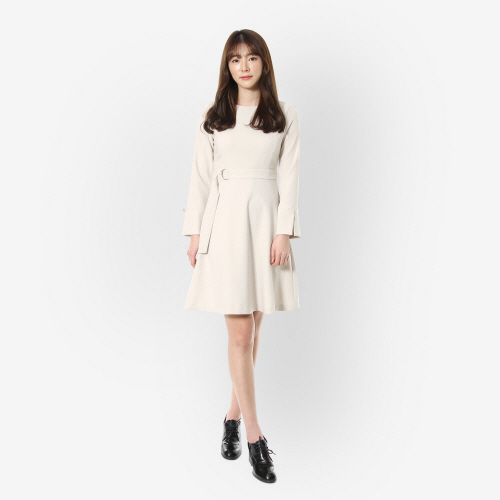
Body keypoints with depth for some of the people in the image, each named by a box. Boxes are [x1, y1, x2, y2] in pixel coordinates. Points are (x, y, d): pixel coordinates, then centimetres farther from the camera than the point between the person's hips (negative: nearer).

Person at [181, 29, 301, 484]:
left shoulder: (285, 116, 7)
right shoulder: (212, 116, 9)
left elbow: (290, 177, 2)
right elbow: (201, 175, 8)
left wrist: (283, 232, -7)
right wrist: (195, 232, 3)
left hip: (265, 219, 1)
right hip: (223, 220, -1)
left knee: (253, 328, 8)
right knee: (239, 332, -5)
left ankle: (234, 415, 27)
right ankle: (255, 437, 3)